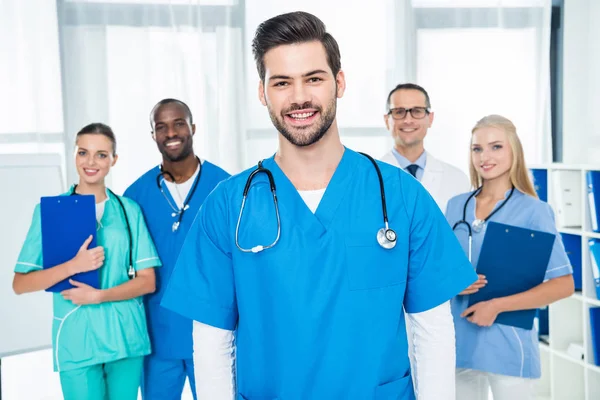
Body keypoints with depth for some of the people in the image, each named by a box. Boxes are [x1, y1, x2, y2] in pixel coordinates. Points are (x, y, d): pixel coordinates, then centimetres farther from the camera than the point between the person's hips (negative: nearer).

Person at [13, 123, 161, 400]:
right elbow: (20, 284, -3)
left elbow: (147, 281, 1)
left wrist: (98, 295, -14)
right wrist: (73, 266, -18)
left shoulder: (129, 210, 2)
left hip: (126, 336, 2)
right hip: (76, 340, -2)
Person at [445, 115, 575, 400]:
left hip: (508, 346, -4)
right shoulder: (455, 206, 6)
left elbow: (563, 284, -10)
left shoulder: (533, 211, -7)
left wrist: (497, 305, -17)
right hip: (459, 343, 4)